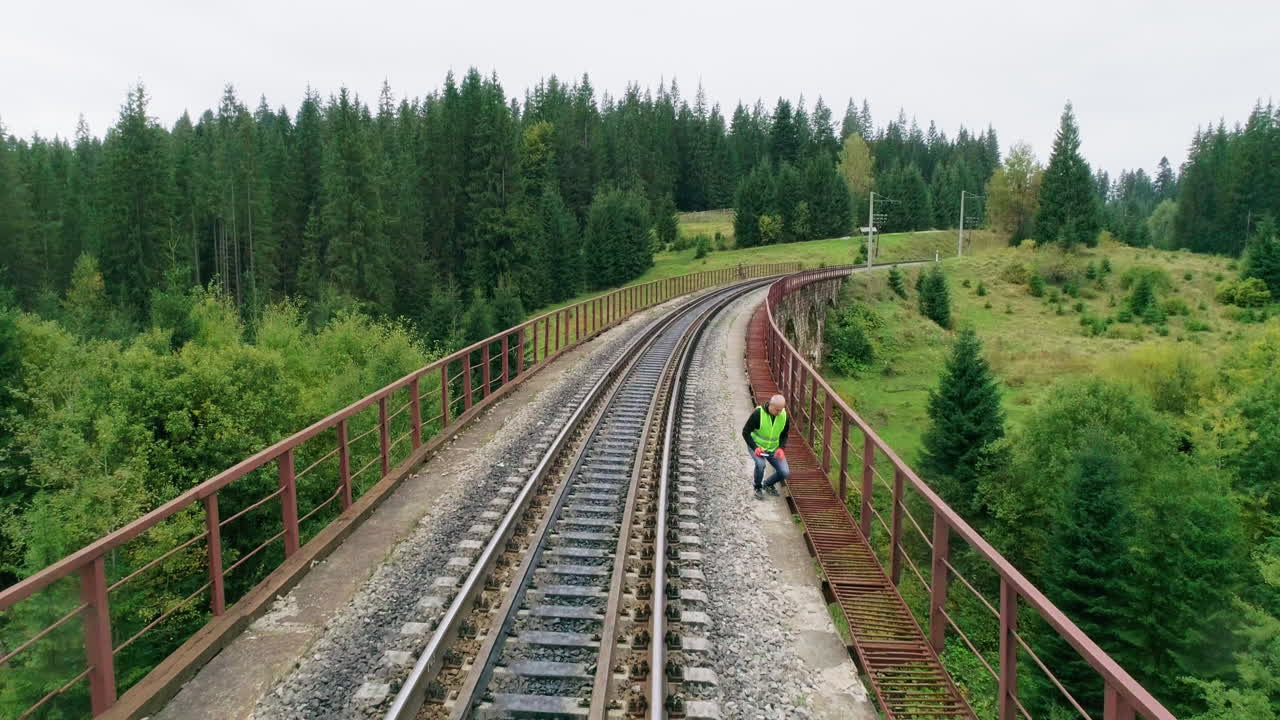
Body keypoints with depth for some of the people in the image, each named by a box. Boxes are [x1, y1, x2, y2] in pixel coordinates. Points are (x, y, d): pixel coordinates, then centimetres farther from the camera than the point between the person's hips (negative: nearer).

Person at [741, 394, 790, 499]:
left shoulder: (784, 416, -10)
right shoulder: (758, 413, -23)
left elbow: (784, 435, 6)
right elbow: (746, 432, -15)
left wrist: (781, 448, -13)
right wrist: (755, 448, -26)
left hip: (774, 449, 4)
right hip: (756, 446, -4)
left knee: (785, 473, -10)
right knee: (760, 464, -33)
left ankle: (768, 484, 22)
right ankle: (758, 488, -4)